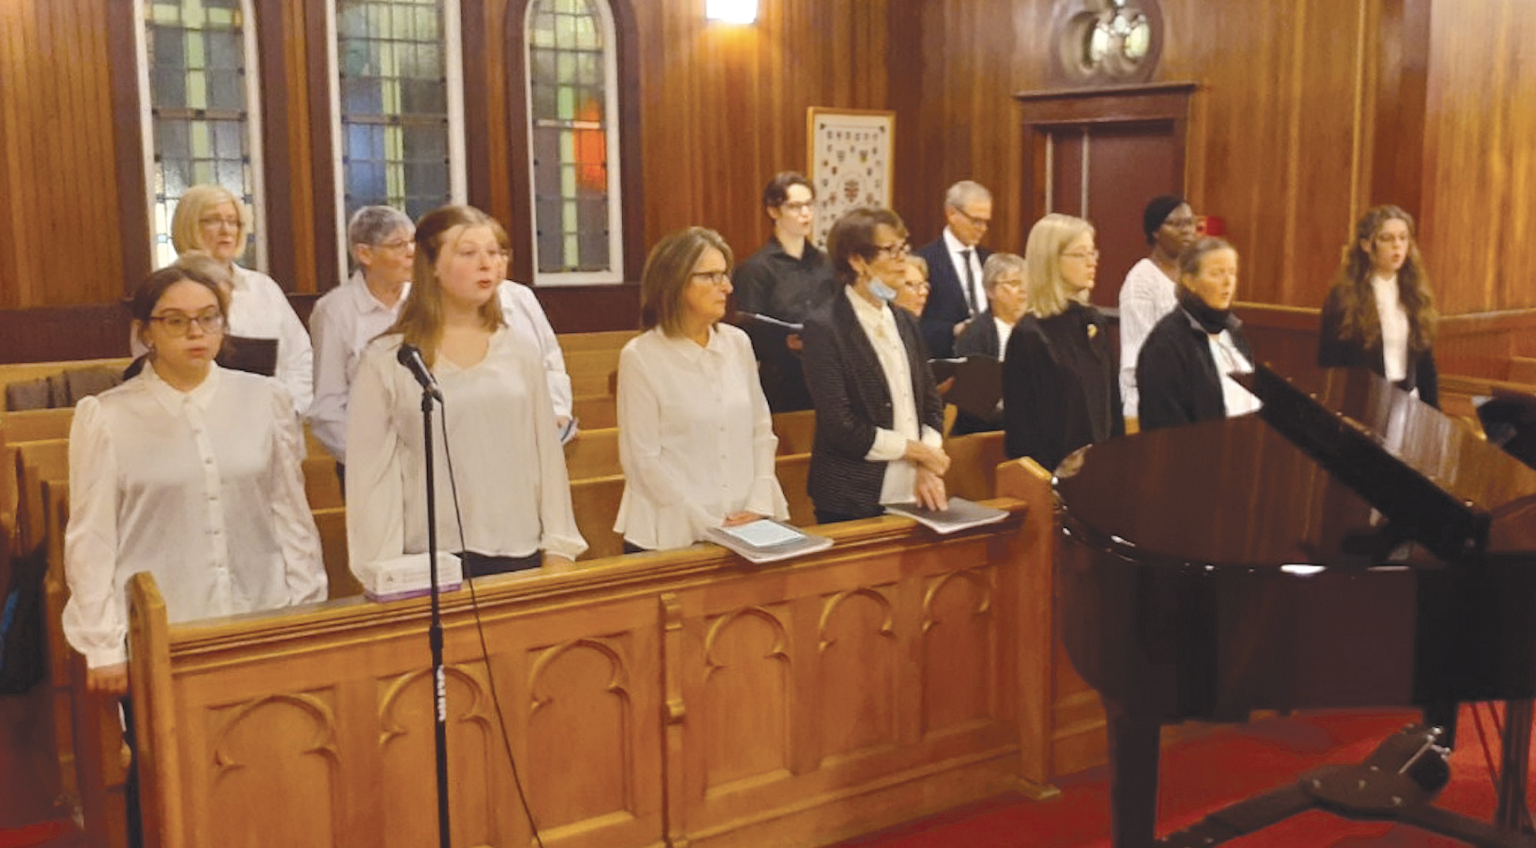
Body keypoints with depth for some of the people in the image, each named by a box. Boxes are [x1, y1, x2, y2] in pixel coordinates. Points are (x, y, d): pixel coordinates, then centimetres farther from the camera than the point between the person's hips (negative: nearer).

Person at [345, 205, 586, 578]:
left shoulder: (520, 355, 7)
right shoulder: (386, 361, -3)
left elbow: (548, 455, 8)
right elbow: (371, 473, -2)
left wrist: (558, 551, 4)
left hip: (520, 555, 3)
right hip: (432, 563, -3)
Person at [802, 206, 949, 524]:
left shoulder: (906, 323, 12)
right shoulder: (824, 328, -10)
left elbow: (931, 402, 13)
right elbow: (839, 427, -16)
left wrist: (928, 468, -3)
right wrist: (916, 449, -8)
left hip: (912, 496, 6)